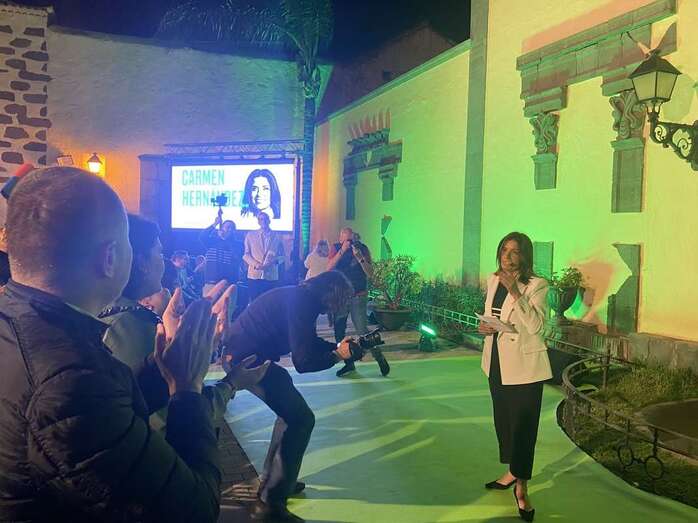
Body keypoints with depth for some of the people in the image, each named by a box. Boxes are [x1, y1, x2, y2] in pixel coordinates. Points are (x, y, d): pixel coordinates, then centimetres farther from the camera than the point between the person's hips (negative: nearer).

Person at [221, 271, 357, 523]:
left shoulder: (300, 297, 11)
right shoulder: (301, 303, -19)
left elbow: (308, 342, 23)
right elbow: (303, 362, -20)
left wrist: (338, 346, 13)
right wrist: (338, 355, -6)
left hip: (238, 354, 10)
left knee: (291, 409, 21)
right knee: (302, 419, -7)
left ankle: (271, 481, 31)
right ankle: (271, 503, -2)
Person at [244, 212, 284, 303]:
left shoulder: (277, 236, 9)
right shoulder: (250, 235, 9)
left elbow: (282, 255, 11)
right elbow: (246, 254, 6)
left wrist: (274, 261, -10)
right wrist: (256, 264, -11)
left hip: (271, 276, 0)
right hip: (254, 275, 0)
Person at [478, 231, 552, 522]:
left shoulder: (536, 286, -14)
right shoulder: (493, 280, 6)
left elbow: (535, 325, -26)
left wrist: (514, 291, -30)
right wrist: (484, 326, -2)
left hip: (524, 366, -7)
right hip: (497, 363, 7)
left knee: (523, 424, 0)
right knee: (503, 419, 18)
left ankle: (521, 487, 14)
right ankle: (512, 472, 36)